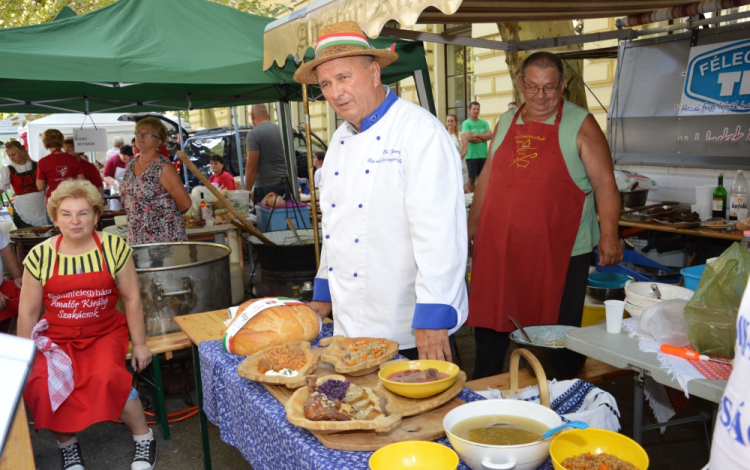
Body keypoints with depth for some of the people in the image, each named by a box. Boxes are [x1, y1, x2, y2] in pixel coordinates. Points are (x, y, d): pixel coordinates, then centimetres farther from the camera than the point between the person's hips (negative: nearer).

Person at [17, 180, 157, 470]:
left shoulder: (114, 248, -9)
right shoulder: (39, 257, -5)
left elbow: (132, 298, -3)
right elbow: (28, 312, 3)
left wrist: (139, 344, -1)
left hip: (105, 332, -2)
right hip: (56, 337, 2)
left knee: (107, 377, -29)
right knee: (40, 385, -24)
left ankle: (144, 436, -3)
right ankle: (67, 443, 7)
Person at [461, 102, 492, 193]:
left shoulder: (484, 122, 12)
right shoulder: (466, 123, -1)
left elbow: (490, 135, 0)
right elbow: (469, 137, -15)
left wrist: (477, 135, -9)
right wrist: (483, 138, -3)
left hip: (484, 155, 4)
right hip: (471, 155, -4)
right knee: (472, 179, 2)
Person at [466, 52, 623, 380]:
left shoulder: (580, 126, -2)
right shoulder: (505, 123, 11)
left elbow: (605, 183, -5)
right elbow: (487, 178, 18)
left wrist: (609, 235, -16)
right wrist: (472, 227, 18)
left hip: (559, 254, -4)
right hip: (499, 249, 4)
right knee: (488, 327, 13)